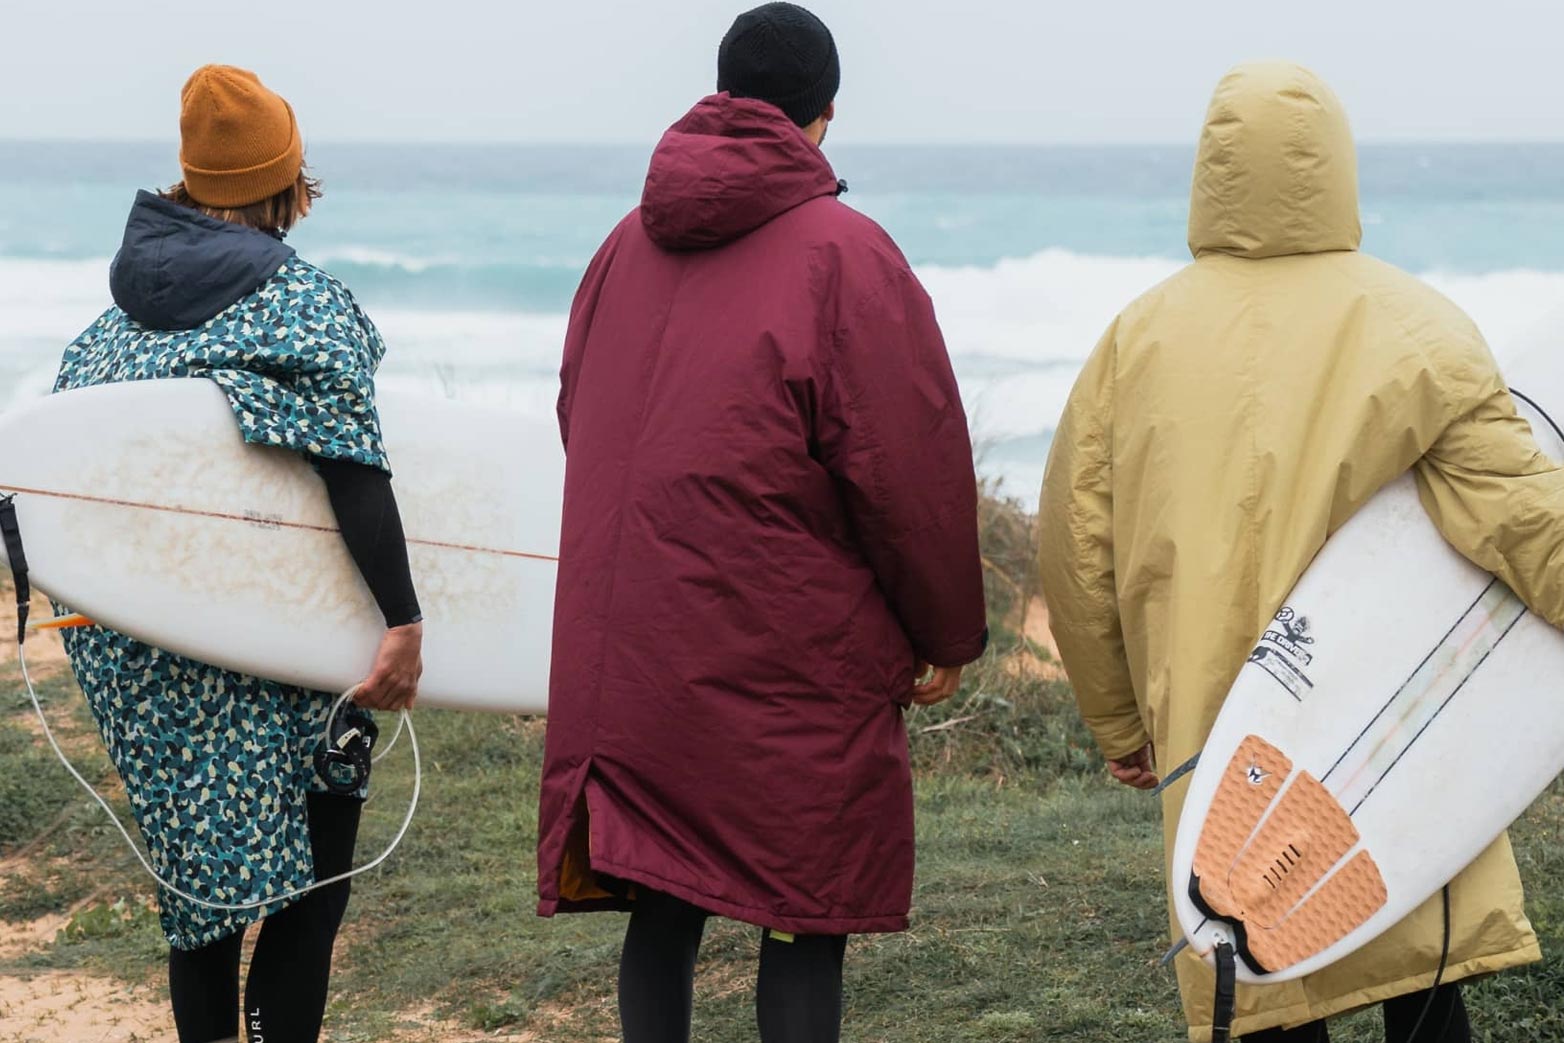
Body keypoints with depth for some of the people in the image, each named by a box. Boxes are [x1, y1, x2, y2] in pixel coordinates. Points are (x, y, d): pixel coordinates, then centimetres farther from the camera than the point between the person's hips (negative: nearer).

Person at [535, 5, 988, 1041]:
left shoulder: (629, 245, 8)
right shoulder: (844, 254, -10)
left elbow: (580, 424, 17)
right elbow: (911, 465, -10)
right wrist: (950, 635, 2)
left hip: (623, 654, 5)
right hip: (790, 662, -5)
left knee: (662, 907, 13)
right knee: (803, 924, 3)